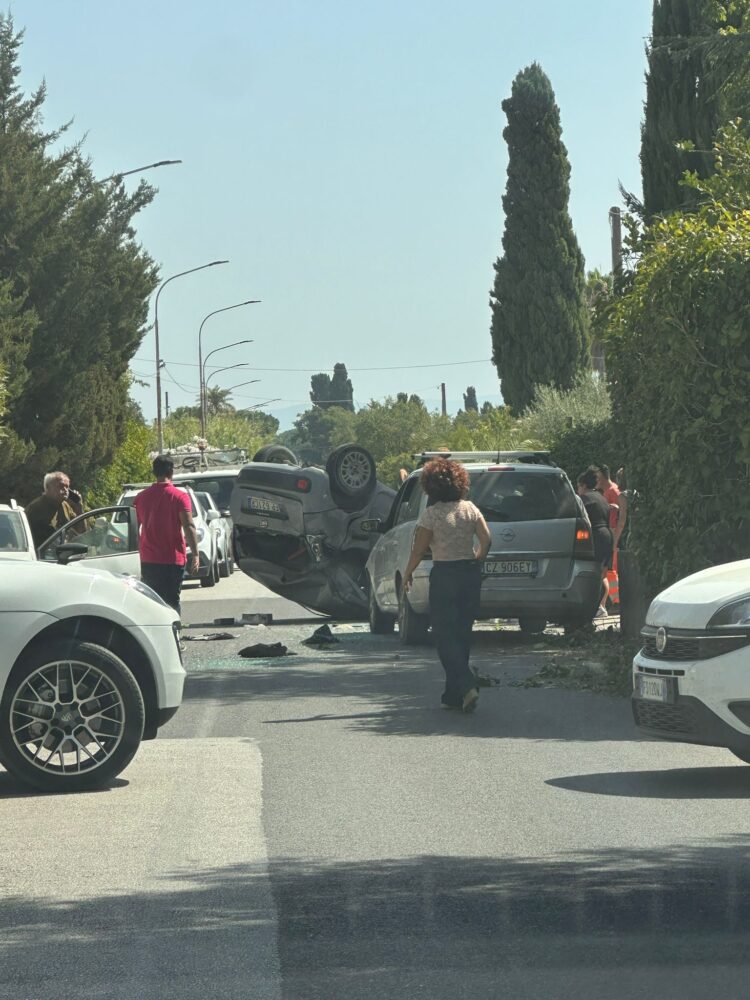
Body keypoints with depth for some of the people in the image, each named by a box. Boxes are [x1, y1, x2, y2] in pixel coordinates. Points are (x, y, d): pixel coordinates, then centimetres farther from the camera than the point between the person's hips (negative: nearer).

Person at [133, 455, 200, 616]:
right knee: (172, 602, 2)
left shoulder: (141, 497, 6)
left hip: (148, 560, 3)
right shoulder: (180, 497, -6)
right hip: (173, 559, -3)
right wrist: (195, 555, -11)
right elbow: (188, 527, -13)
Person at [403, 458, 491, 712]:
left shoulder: (432, 514, -10)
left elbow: (419, 550, -9)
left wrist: (407, 574, 6)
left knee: (445, 637, -2)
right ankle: (454, 695, 15)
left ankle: (467, 685, -20)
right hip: (470, 573, 5)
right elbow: (486, 539, -1)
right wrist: (476, 562, 14)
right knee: (462, 634, 12)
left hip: (444, 575, -5)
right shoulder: (469, 509, 3)